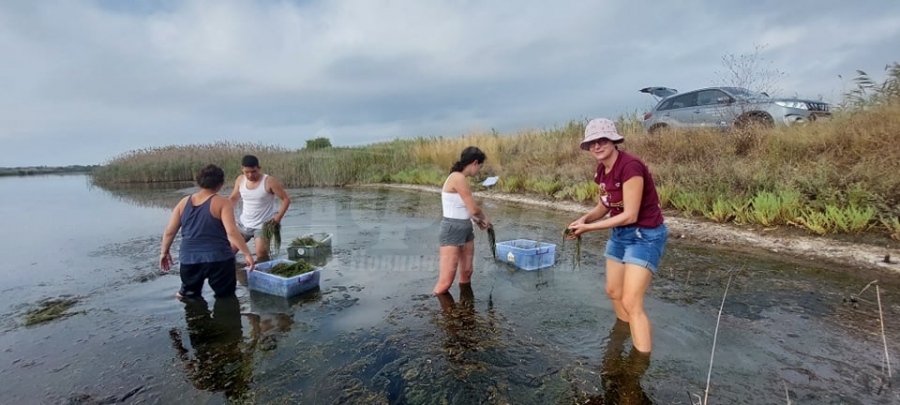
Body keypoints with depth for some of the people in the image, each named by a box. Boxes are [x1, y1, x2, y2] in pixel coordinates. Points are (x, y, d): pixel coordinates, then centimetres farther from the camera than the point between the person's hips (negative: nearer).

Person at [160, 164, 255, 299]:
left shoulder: (184, 202, 8)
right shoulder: (222, 202, -8)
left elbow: (169, 231, 11)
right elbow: (232, 231, -18)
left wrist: (164, 252, 25)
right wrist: (247, 254, -14)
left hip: (189, 259, 5)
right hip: (218, 258, -4)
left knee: (188, 296, 26)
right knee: (225, 297, 12)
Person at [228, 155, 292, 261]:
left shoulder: (269, 181, -17)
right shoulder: (240, 180, -2)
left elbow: (286, 199, -12)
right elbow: (233, 198, 16)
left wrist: (278, 217, -22)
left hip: (263, 226, -5)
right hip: (243, 224, 6)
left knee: (261, 255, -11)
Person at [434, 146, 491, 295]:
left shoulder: (459, 178, 9)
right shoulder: (458, 178, -19)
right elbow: (474, 208, -16)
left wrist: (477, 220, 8)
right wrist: (485, 219, 4)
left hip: (465, 230, 10)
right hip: (452, 231, -10)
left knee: (466, 274, 18)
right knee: (445, 282, -5)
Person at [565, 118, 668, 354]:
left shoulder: (630, 166, -25)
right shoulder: (602, 169, 1)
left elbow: (630, 215, -26)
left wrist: (588, 228, -22)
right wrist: (585, 218, -13)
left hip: (645, 235, -9)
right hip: (619, 233, 9)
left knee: (631, 302, -11)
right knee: (613, 291, 20)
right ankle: (625, 337, 45)